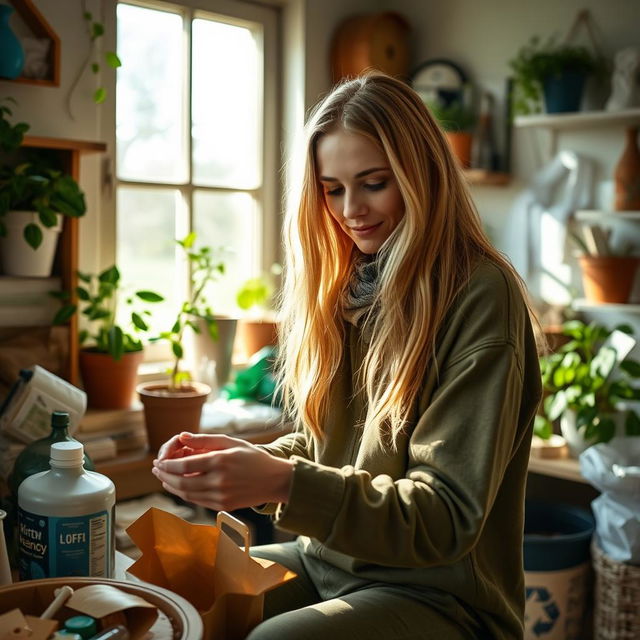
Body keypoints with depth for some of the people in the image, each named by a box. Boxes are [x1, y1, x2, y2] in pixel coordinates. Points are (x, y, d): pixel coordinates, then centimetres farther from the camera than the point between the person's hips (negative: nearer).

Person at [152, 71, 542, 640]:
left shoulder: (480, 299, -15)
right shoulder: (344, 287, 6)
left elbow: (448, 518, -19)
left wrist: (284, 482, -30)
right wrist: (249, 459, -10)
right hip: (328, 561, 6)